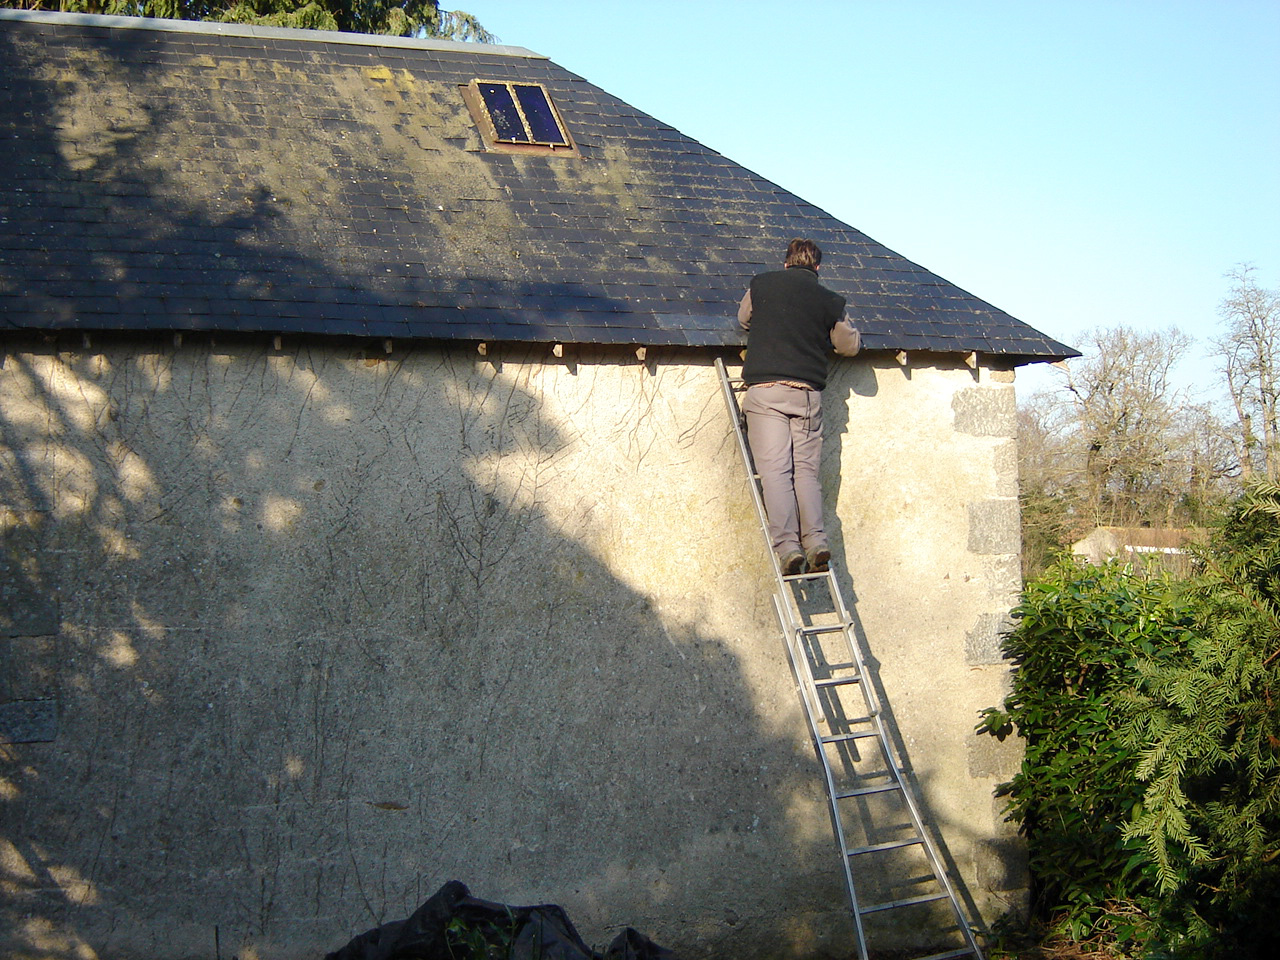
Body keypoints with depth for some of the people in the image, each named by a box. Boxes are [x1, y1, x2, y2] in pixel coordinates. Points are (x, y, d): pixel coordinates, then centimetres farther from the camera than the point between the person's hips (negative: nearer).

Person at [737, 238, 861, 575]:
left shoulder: (762, 285, 9)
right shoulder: (830, 301, 9)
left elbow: (744, 320, 28)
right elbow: (849, 345, 21)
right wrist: (847, 324, 41)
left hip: (765, 390, -2)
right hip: (808, 393, 2)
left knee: (775, 470, -7)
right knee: (806, 470, 6)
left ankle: (787, 546, -18)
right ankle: (816, 541, -9)